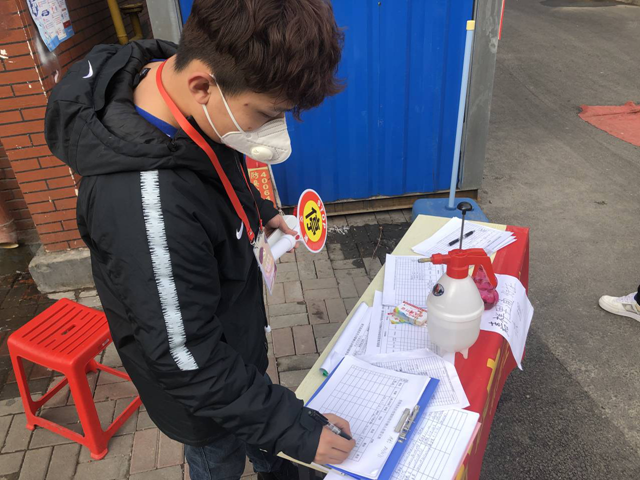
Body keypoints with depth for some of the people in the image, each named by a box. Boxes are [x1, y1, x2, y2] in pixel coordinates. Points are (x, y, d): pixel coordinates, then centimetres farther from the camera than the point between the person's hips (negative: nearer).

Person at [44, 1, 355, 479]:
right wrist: (292, 427, -24)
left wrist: (259, 210, 4)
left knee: (259, 417, 34)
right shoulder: (146, 208, -44)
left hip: (234, 326, 8)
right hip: (200, 386, -7)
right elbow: (187, 360, -32)